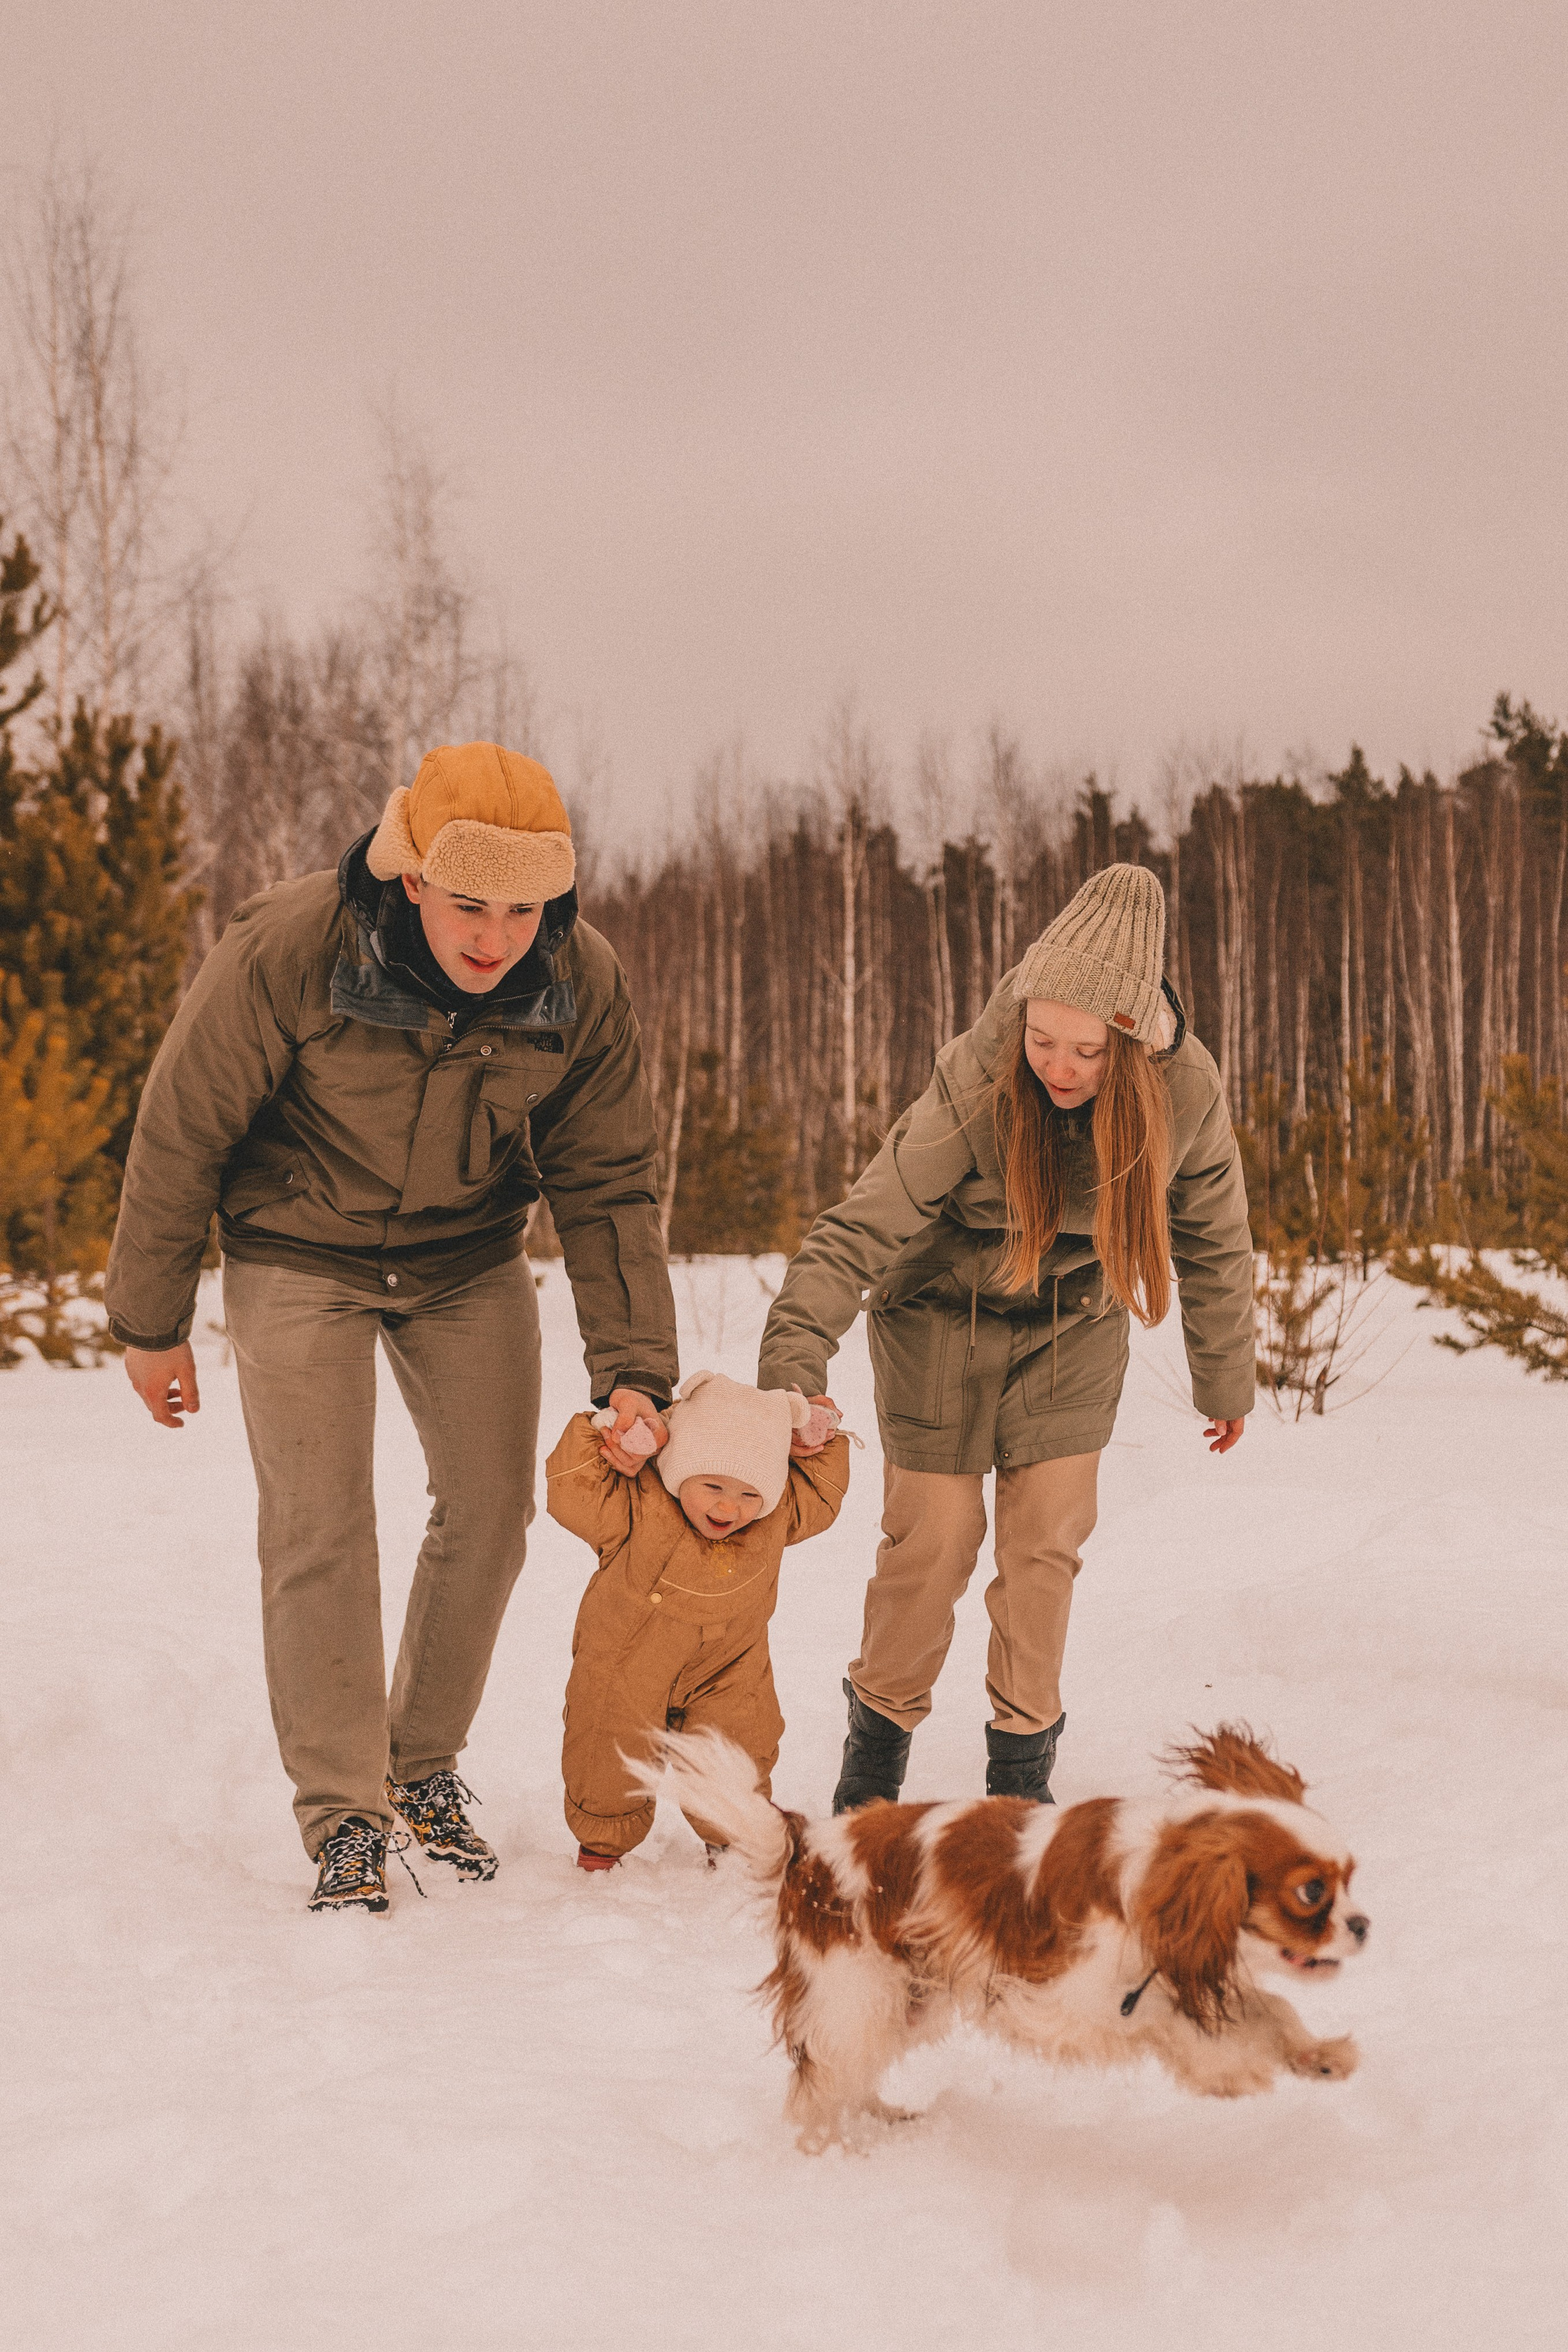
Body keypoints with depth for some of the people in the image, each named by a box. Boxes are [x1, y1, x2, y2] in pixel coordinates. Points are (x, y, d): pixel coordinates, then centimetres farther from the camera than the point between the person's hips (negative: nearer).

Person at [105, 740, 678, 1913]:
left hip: (469, 1259, 3)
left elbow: (608, 1185, -10)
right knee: (319, 1528, -10)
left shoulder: (585, 984, -21)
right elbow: (181, 1134, -17)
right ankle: (344, 1814, 1)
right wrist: (152, 1323, -8)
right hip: (299, 1254, -3)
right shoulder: (286, 951, -31)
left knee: (491, 1510, 3)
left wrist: (633, 1369, -16)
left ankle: (425, 1765, 24)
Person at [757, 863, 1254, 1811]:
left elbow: (1215, 1241, -4)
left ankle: (1024, 1764, 14)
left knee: (1047, 1538, -1)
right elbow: (858, 1232, -33)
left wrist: (1227, 1378, 7)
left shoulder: (1185, 1087, -22)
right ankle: (880, 1739, 21)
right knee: (934, 1536, -2)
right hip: (943, 1316, -2)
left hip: (1073, 1329, 2)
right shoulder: (974, 1087, -32)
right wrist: (794, 1366, -44)